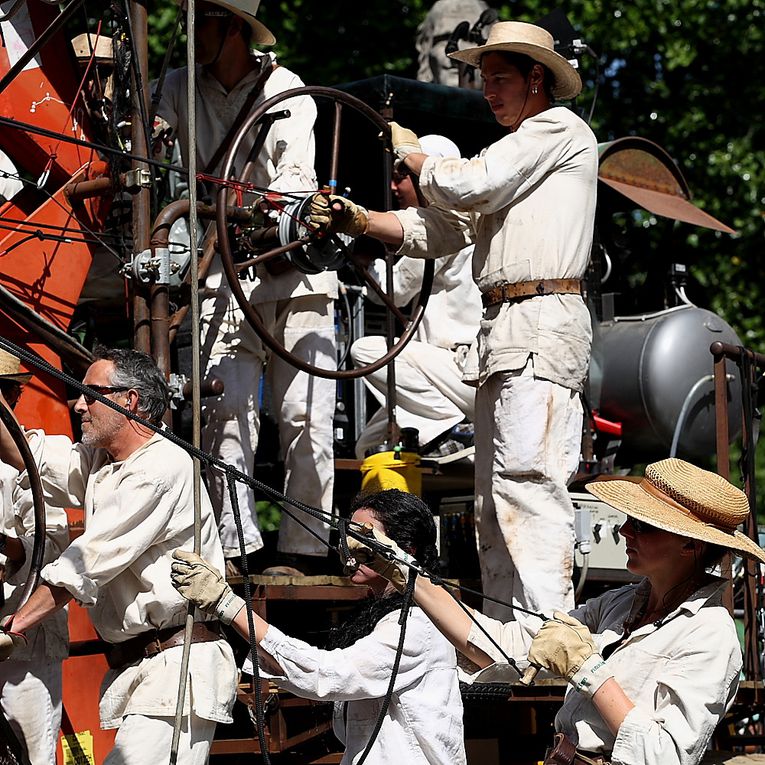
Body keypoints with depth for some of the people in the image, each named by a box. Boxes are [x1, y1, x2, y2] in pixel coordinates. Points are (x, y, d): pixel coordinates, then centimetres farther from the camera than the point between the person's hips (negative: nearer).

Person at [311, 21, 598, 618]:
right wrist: (356, 220, 6)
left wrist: (409, 150, 10)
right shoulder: (512, 154, 28)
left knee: (528, 481, -19)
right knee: (493, 499, 8)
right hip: (504, 325, 10)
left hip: (543, 325, -10)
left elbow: (469, 186, -8)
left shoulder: (559, 127, 1)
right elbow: (444, 228, 20)